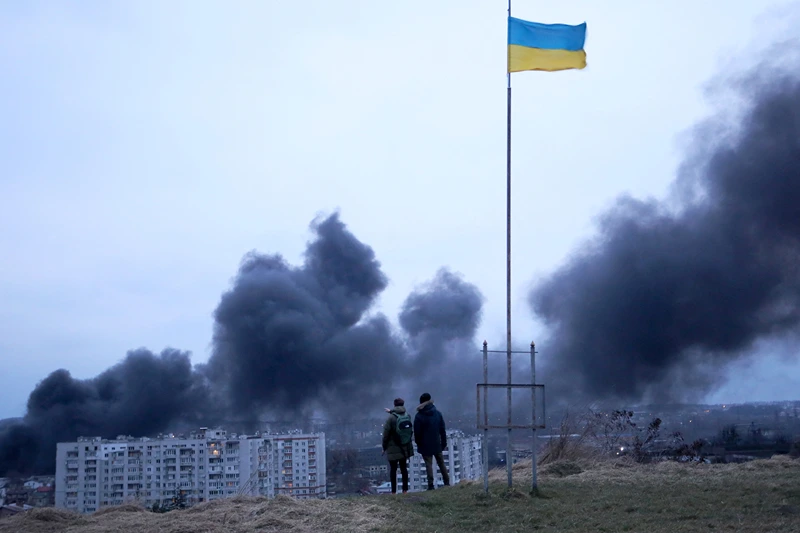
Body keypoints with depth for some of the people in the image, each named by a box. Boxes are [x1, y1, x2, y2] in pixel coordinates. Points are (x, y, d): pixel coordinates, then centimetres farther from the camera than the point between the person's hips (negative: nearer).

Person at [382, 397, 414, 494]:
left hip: (393, 449, -4)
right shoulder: (407, 416, -3)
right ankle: (405, 490, 14)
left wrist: (384, 447, 1)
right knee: (404, 468, 14)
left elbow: (386, 434, -14)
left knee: (393, 469, 5)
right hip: (405, 448, 4)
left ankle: (394, 491, 5)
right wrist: (391, 412, 28)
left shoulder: (391, 418, -18)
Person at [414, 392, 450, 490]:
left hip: (425, 445, -4)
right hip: (437, 444, 4)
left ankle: (431, 485, -4)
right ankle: (447, 482, 18)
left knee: (428, 464, 0)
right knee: (441, 463, 14)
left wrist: (418, 443, 5)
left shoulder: (419, 416, -11)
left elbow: (417, 432, -9)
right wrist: (444, 442, 10)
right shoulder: (438, 413, 0)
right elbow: (442, 430, 4)